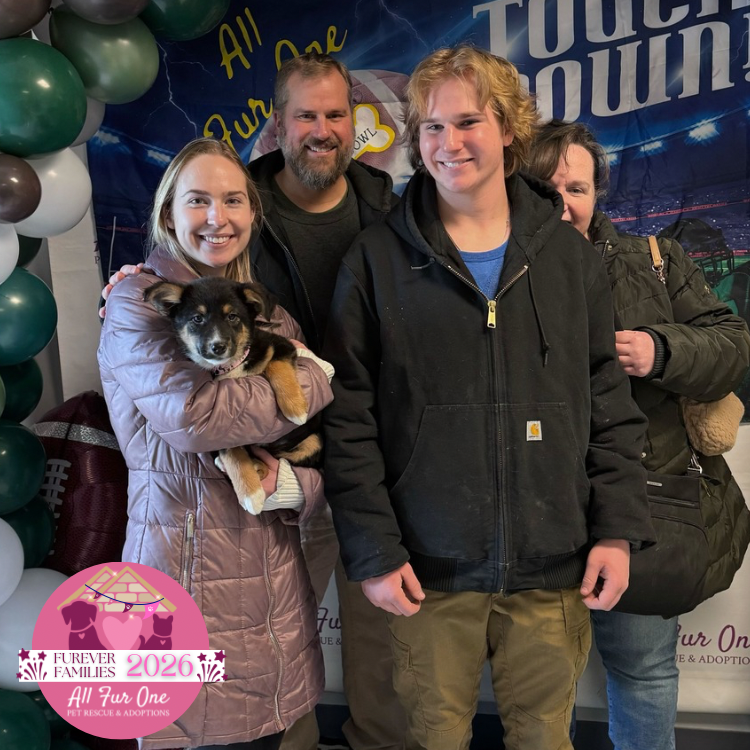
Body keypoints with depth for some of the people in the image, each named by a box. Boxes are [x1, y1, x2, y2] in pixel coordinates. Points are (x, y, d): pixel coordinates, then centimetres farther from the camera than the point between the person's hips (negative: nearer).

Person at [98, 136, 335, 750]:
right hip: (188, 573, -5)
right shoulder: (137, 303, -6)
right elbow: (195, 412, -24)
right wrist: (316, 380, -12)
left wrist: (293, 483, -16)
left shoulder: (270, 312, 10)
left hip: (277, 580, 5)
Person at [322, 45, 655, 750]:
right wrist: (372, 552, -8)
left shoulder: (569, 254, 5)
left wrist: (617, 529, 0)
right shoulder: (377, 259, -3)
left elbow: (610, 406, 7)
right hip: (429, 570, -1)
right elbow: (348, 419, -4)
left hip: (553, 570, 2)